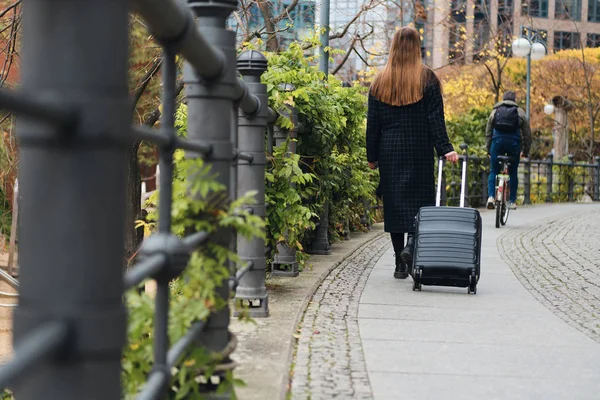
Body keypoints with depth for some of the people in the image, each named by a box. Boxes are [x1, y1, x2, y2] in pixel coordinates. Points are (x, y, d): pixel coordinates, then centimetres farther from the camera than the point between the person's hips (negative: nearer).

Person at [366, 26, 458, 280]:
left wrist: (372, 156, 9)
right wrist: (445, 149, -6)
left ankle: (400, 264, 6)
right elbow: (435, 119, -7)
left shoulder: (380, 81, 5)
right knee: (420, 199, 4)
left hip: (389, 152, 2)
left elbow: (373, 123, 4)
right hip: (419, 152, -2)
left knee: (394, 202, 6)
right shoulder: (427, 79, -2)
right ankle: (411, 243, -22)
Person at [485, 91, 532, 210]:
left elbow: (488, 132, 14)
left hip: (497, 141, 1)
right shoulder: (520, 112, 13)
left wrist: (488, 150, 18)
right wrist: (525, 151, 16)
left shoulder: (495, 111, 16)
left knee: (493, 171, 7)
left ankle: (491, 196, -11)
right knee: (513, 173, 9)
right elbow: (527, 133, 11)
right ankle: (512, 201, 9)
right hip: (514, 142, -1)